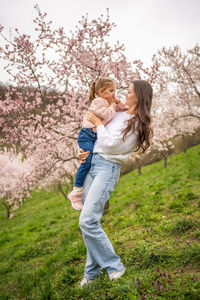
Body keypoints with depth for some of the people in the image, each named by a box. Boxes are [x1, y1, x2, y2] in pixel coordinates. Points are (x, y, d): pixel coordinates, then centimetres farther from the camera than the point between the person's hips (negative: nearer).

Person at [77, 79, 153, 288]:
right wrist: (83, 151, 7)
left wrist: (98, 123, -2)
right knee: (87, 221, 6)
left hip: (108, 168, -8)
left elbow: (109, 143, -14)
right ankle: (93, 270, 19)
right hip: (92, 163, 8)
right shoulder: (118, 114, 15)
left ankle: (114, 265, 2)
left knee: (87, 221, -17)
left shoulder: (136, 124, -8)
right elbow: (92, 135, 24)